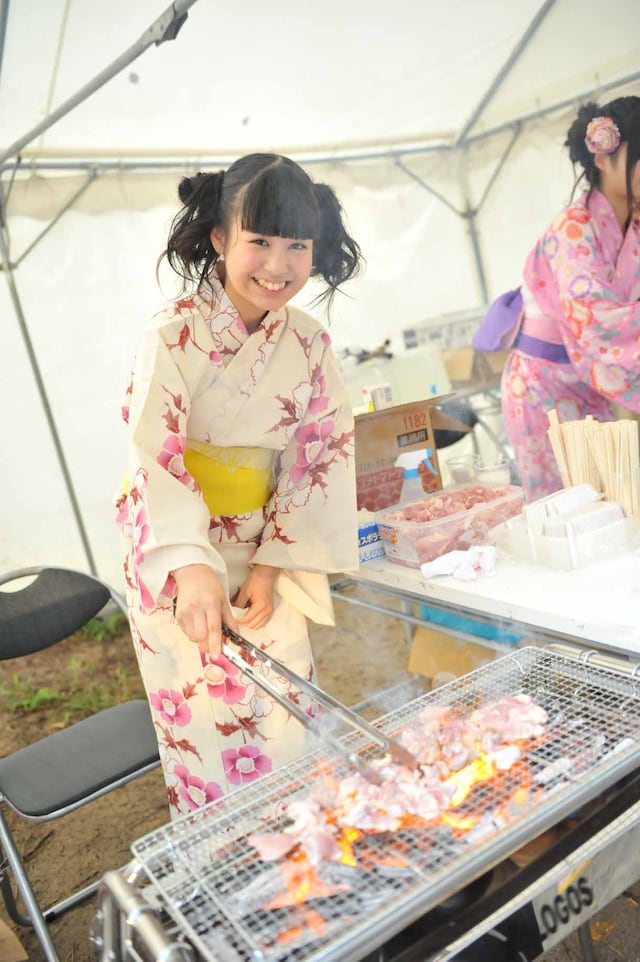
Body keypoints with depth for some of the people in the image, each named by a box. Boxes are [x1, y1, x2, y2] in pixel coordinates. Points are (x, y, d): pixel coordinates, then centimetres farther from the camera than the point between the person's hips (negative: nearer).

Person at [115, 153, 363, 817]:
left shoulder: (309, 345, -1)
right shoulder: (174, 336, -14)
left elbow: (318, 459, -1)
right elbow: (154, 458, -20)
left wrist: (271, 567, -7)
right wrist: (193, 567, -35)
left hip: (270, 552, 4)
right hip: (175, 555, -3)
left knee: (287, 719, 11)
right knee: (207, 724, 2)